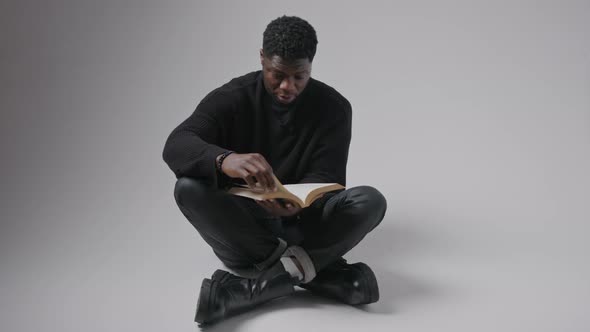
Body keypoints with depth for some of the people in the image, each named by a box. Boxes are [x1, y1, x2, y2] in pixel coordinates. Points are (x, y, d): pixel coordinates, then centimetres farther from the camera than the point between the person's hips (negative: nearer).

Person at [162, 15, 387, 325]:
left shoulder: (333, 106, -4)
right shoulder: (231, 98, -7)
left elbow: (326, 178, -9)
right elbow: (176, 145, -22)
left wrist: (298, 203, -35)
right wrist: (224, 160, -46)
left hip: (301, 225, 1)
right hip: (242, 228, 0)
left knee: (371, 201, -26)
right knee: (188, 188, -28)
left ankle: (253, 288, -32)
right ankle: (297, 265, -29)